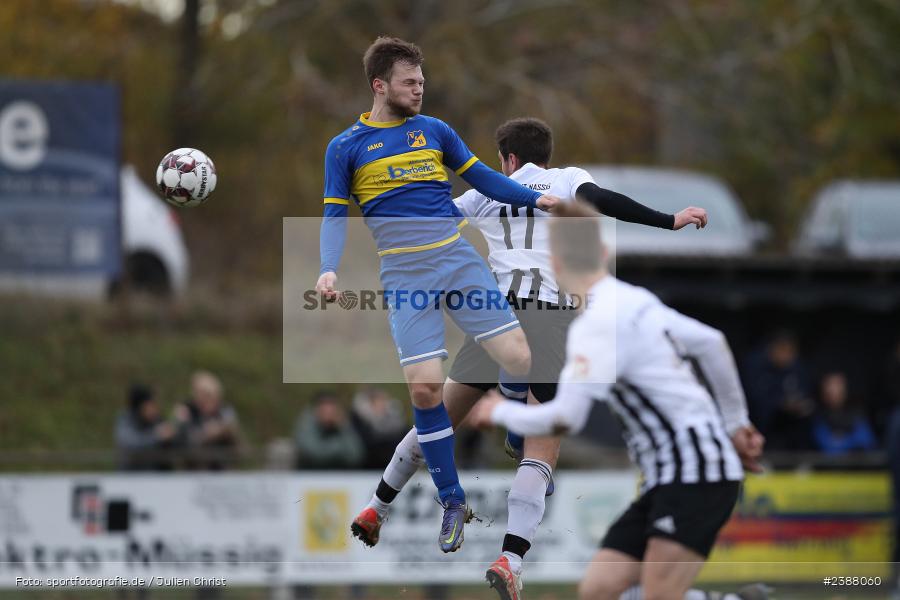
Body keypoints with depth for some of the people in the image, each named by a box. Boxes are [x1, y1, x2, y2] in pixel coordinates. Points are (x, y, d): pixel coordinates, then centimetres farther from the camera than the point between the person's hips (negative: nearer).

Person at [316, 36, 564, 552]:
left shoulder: (434, 131, 10)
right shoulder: (346, 148, 4)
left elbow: (481, 177, 13)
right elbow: (335, 215, 3)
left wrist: (535, 199, -1)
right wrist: (329, 270, -14)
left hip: (458, 259, 2)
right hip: (405, 275, -2)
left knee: (519, 359, -7)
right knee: (424, 388, -10)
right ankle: (453, 503, 4)